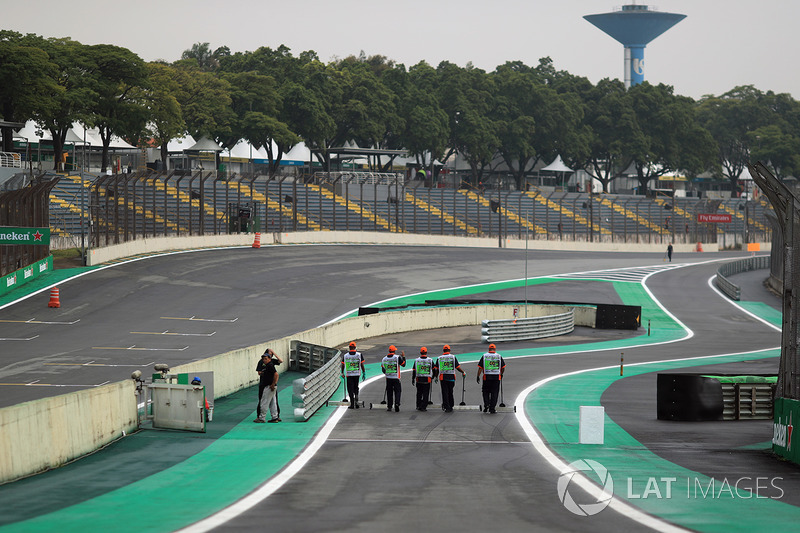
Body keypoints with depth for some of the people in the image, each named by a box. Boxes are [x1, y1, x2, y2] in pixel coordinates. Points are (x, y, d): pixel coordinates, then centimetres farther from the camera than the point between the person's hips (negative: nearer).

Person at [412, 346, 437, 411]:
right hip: (427, 380, -1)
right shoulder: (430, 360, -1)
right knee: (426, 394, 4)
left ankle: (418, 406, 18)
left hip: (418, 379, 1)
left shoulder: (416, 360, -1)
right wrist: (433, 377, 25)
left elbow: (414, 371, 1)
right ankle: (423, 407, 0)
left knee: (419, 393, 14)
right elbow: (434, 370, 8)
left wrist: (413, 379, 10)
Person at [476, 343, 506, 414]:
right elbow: (503, 367, 8)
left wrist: (478, 376, 3)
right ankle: (492, 409, 5)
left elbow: (480, 368, -1)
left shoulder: (484, 356, 2)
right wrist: (501, 374, 25)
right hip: (496, 377, 0)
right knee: (494, 393, 6)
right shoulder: (499, 356, 3)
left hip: (487, 377, 0)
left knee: (486, 392, 14)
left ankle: (486, 405, -4)